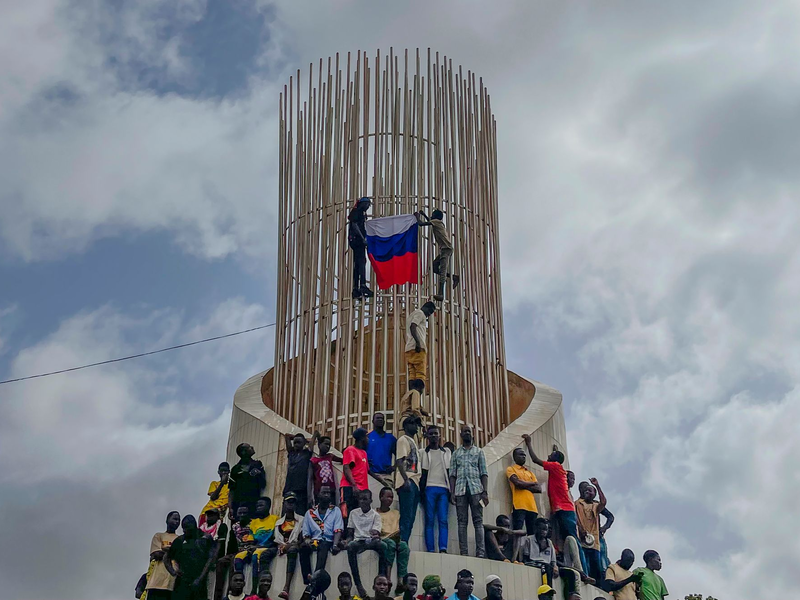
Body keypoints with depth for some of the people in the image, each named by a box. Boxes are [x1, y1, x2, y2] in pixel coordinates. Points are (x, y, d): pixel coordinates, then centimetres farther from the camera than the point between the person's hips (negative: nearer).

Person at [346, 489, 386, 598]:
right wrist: (348, 541, -6)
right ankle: (358, 583, -38)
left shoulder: (375, 515, 8)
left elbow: (376, 532, -5)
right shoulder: (354, 513, 15)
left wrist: (375, 535, -28)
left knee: (382, 545, -37)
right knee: (350, 547, -37)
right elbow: (350, 533, 15)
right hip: (358, 541, 1)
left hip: (370, 541, -1)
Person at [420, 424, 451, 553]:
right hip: (430, 488, -1)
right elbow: (423, 473, 8)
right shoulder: (424, 453, 12)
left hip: (443, 489, 1)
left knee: (443, 520, -9)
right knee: (430, 520, -6)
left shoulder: (446, 452, 17)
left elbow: (449, 472, 14)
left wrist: (450, 490, 5)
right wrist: (422, 490, -2)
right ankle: (430, 550, -10)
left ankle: (443, 548, -18)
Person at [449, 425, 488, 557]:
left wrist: (485, 492, -4)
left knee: (478, 521, -7)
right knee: (462, 521, -4)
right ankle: (463, 552, -7)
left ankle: (480, 552, -12)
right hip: (460, 489, 1)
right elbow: (452, 474, 12)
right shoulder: (456, 453, 18)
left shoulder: (479, 451, 16)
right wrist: (452, 493, -1)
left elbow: (484, 473, 8)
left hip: (476, 488, -1)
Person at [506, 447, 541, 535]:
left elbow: (539, 489, 14)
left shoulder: (529, 472, 26)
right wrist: (533, 483, 7)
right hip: (519, 506, -6)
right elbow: (518, 483, -9)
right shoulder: (511, 469, 10)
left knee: (532, 534, 0)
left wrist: (525, 486, -2)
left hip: (532, 507, 6)